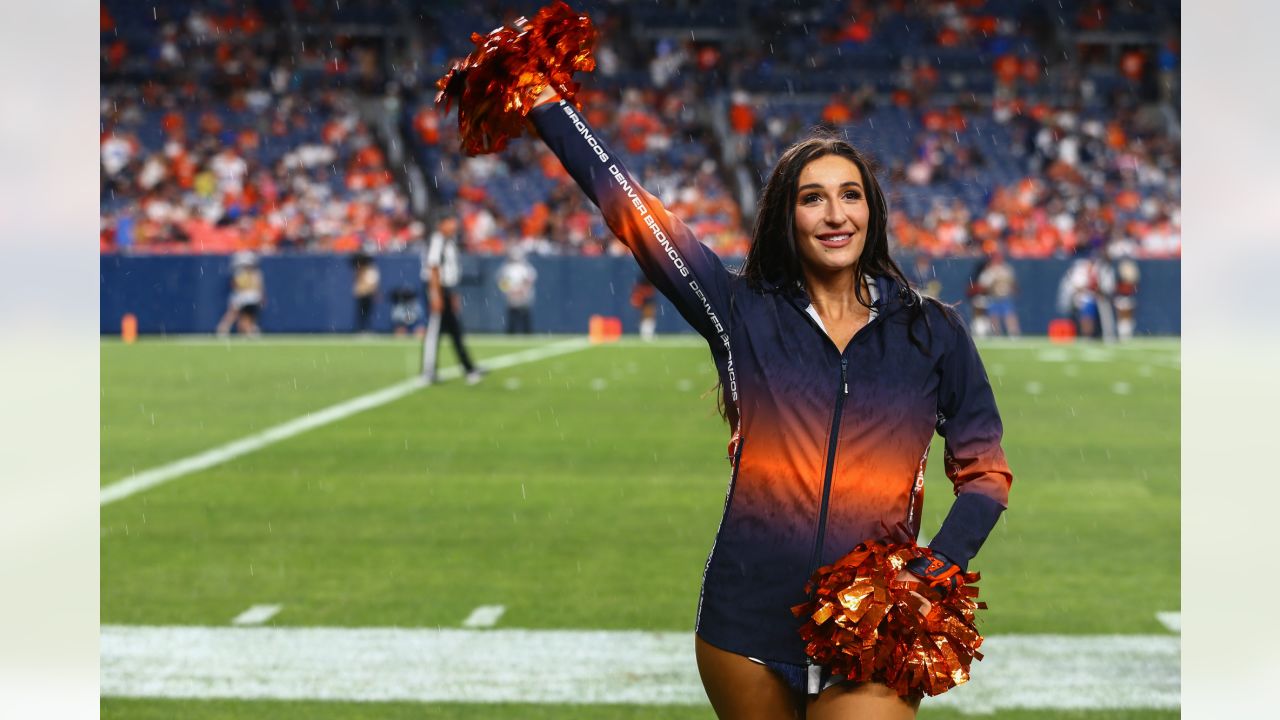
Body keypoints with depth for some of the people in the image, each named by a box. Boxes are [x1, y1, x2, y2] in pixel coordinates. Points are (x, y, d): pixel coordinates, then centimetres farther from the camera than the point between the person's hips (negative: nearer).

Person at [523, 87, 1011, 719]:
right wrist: (543, 100, 2)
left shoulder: (931, 332, 6)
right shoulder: (742, 313, 5)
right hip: (748, 621, 1)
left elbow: (985, 472, 11)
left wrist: (947, 561, -6)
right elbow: (629, 208, 3)